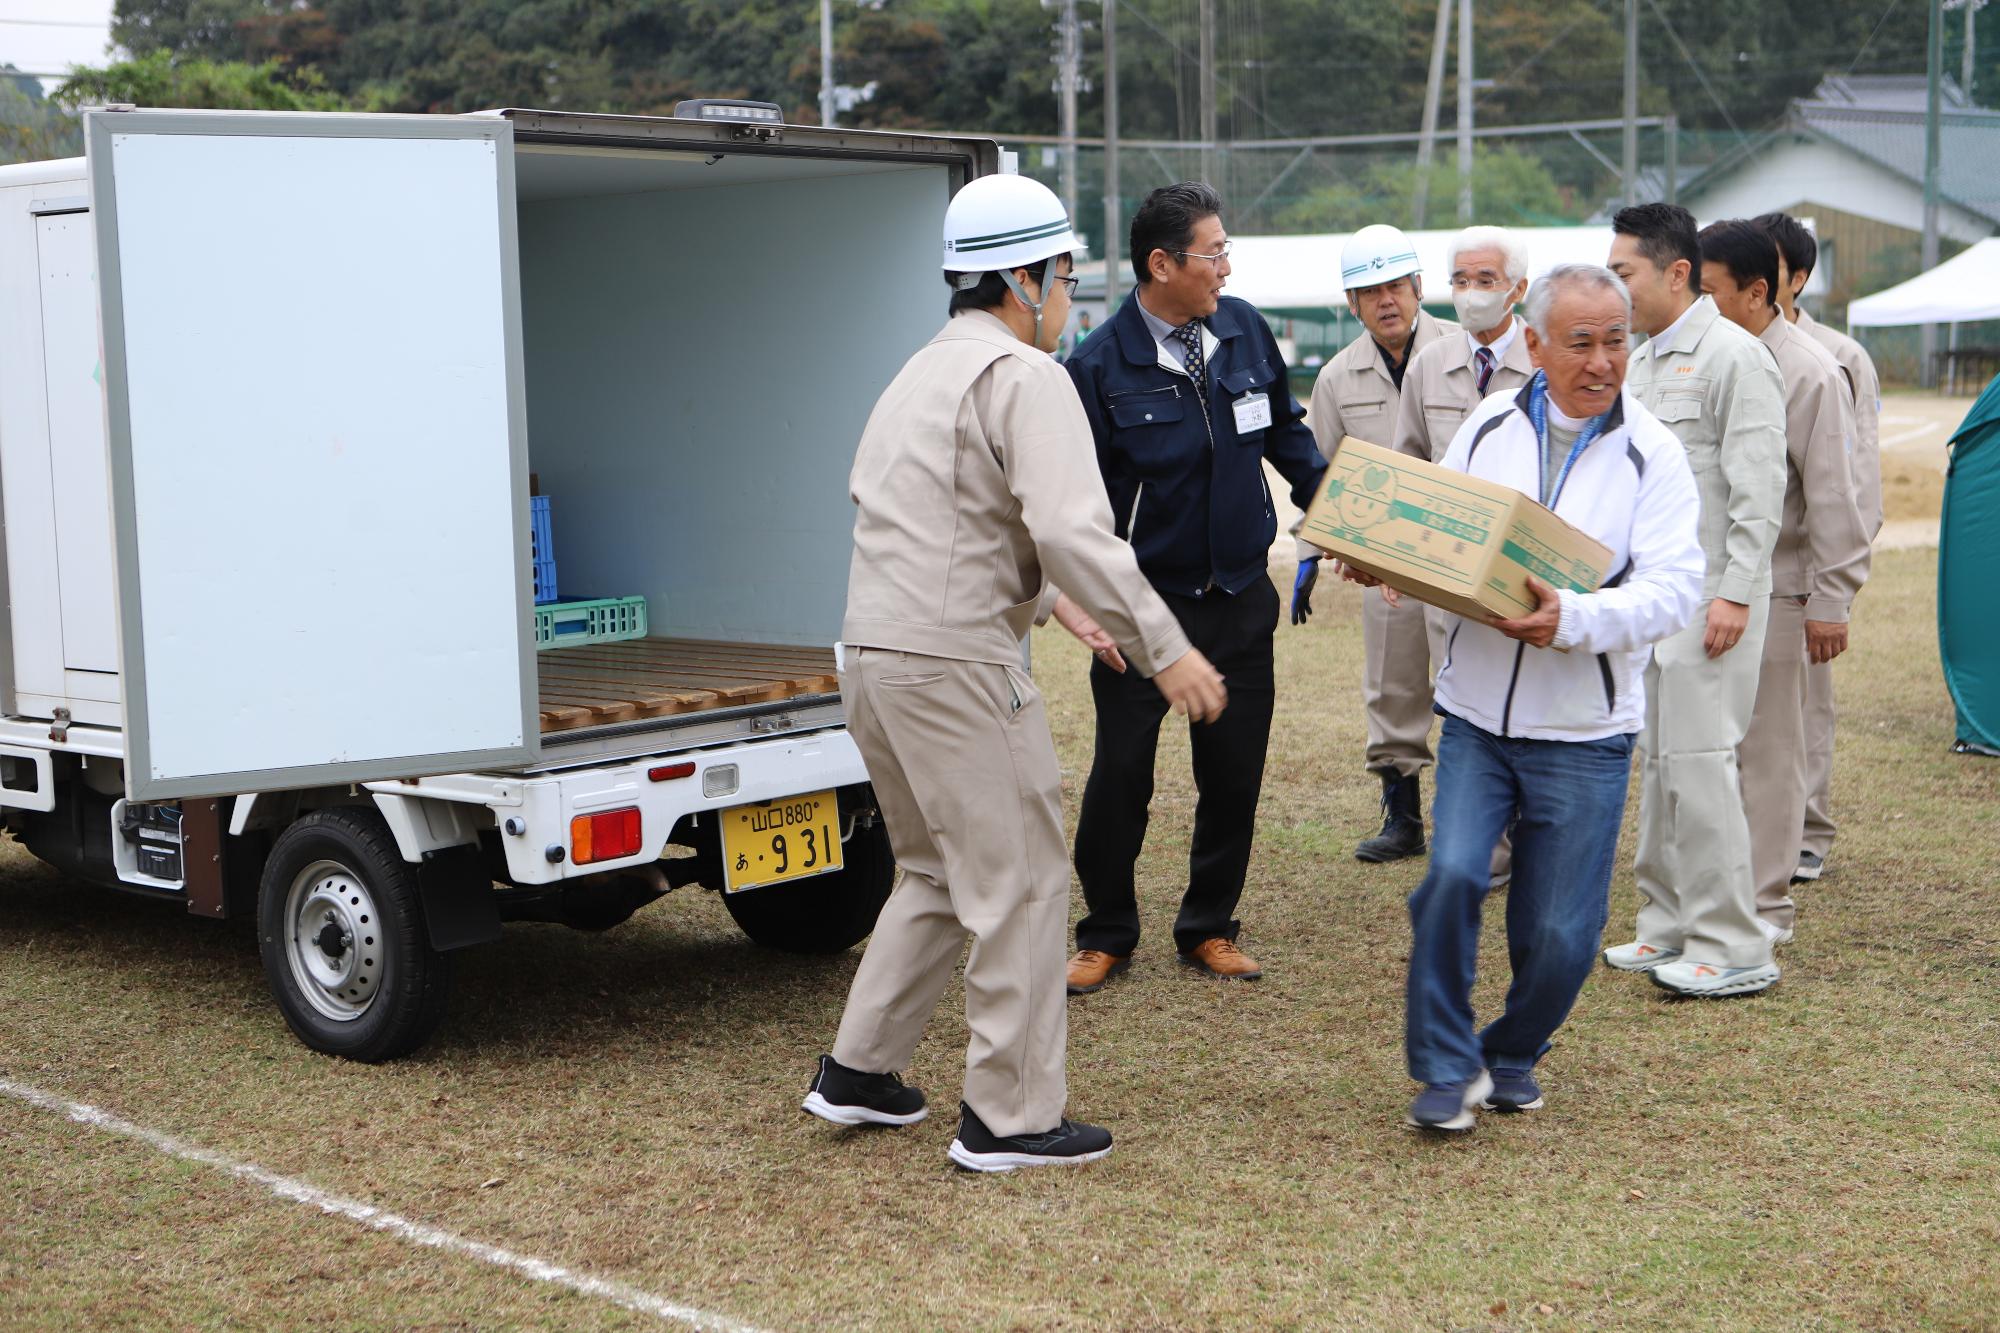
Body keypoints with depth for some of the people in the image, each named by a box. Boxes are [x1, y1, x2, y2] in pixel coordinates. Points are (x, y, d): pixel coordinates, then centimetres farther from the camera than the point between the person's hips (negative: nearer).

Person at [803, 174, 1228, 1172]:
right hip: (955, 665, -10)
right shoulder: (1022, 376, -11)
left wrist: (1048, 601, 32)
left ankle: (859, 1071, 25)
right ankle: (1009, 1117, 6)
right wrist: (1162, 648, -20)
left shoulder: (923, 374, 20)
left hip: (873, 655, 10)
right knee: (1021, 883, 0)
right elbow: (1072, 528, -23)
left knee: (939, 873, 22)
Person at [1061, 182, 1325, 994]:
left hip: (1240, 600, 4)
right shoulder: (1102, 367, -13)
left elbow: (1284, 430, 18)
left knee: (1234, 776, 9)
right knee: (1121, 776, 2)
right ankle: (1106, 935, 21)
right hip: (1145, 604, -4)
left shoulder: (1244, 330, 1)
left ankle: (1209, 929, 26)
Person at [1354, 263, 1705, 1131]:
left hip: (1584, 733, -2)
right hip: (1476, 715, 2)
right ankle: (1448, 1067, 3)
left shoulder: (1652, 454, -5)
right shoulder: (1489, 428, 5)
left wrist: (1574, 619, -30)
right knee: (1453, 874, -16)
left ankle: (1512, 1057, 32)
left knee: (1558, 934, 4)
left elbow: (1673, 589, -14)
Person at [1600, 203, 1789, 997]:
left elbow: (1759, 487, -15)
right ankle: (1669, 924, 21)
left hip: (1707, 595, -9)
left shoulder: (1733, 356, -10)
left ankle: (1732, 947, -4)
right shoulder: (1639, 362, 17)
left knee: (1698, 758, -10)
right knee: (1656, 760, 12)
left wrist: (1734, 593, -20)